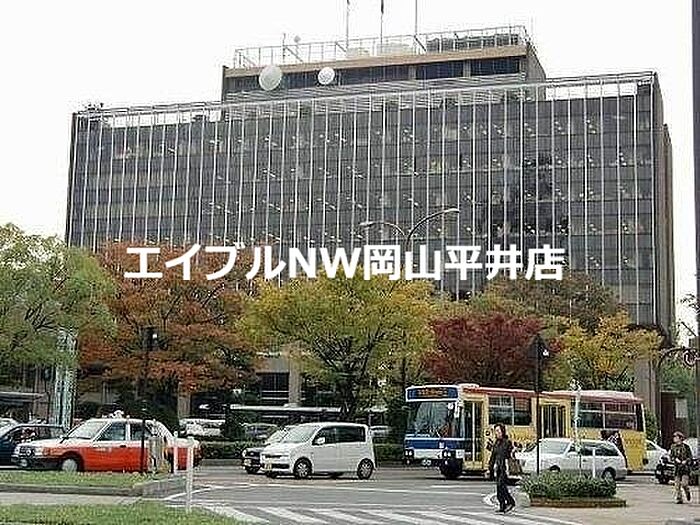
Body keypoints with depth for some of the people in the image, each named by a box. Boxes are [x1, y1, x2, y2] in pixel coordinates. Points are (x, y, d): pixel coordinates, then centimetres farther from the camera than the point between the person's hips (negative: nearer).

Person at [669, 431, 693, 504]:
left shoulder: (685, 446, -5)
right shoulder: (673, 447, 8)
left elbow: (690, 457, -2)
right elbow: (671, 457, 11)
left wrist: (685, 461, -17)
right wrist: (675, 459, -10)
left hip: (685, 467, -4)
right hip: (677, 468, 4)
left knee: (684, 483, -12)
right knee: (677, 484, -1)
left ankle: (687, 492, 20)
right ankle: (679, 498, 7)